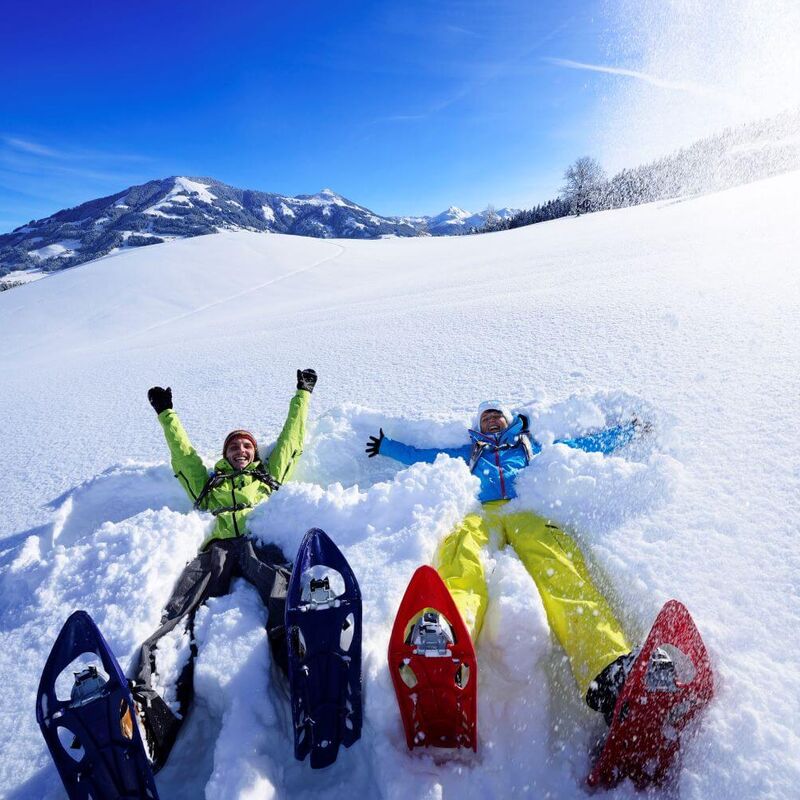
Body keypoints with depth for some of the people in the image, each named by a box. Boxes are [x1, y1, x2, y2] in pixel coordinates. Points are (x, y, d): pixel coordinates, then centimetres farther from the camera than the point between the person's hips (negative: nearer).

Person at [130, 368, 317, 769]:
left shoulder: (270, 475, 36)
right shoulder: (208, 483, 38)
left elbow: (291, 438, 38)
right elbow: (182, 451, 43)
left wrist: (302, 395, 45)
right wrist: (166, 414, 52)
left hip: (258, 542, -1)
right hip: (217, 548, 2)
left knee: (280, 584, -38)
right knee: (180, 611, -30)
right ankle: (149, 699, -53)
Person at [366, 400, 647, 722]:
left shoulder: (532, 446, 40)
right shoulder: (469, 453, 41)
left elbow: (591, 444, 46)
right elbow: (418, 455, 49)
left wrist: (629, 430, 51)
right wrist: (385, 445, 55)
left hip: (528, 514, 1)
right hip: (481, 514, 0)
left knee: (560, 567, -36)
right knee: (461, 545, -40)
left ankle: (609, 672, -60)